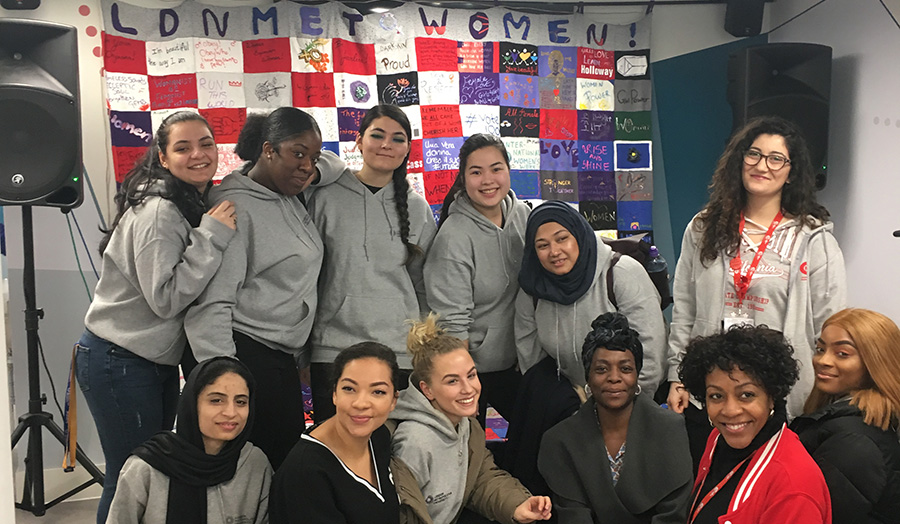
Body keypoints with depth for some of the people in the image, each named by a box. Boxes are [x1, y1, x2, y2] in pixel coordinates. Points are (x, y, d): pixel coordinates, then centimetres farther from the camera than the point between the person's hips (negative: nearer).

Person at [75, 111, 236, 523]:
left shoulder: (199, 204, 6)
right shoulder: (159, 211, -21)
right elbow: (165, 299, -26)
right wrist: (211, 236, -26)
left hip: (160, 361, 9)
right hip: (119, 362, -9)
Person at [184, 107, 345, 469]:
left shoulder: (292, 197, 10)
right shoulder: (236, 208, -13)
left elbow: (335, 164, 29)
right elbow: (211, 303, -18)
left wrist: (316, 171, 5)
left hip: (284, 358, 9)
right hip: (245, 355, -9)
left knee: (291, 461, 11)